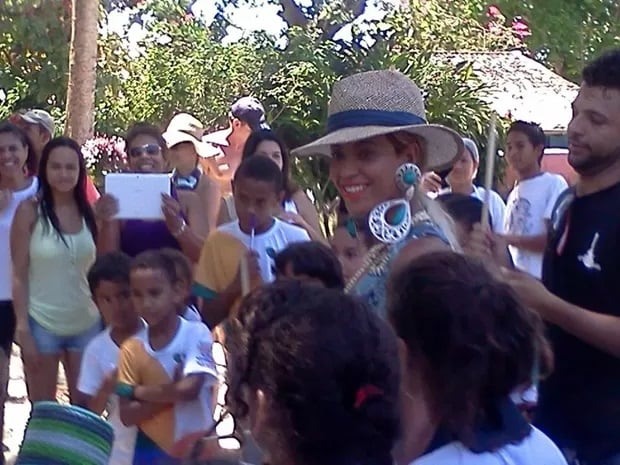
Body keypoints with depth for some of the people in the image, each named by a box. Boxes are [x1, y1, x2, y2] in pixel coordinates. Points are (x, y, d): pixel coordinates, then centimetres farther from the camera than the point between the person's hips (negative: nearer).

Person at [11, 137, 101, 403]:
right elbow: (19, 276, -6)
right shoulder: (30, 212, -5)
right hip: (42, 325, -3)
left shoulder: (91, 212, 4)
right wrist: (23, 330, -10)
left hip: (86, 324, 3)